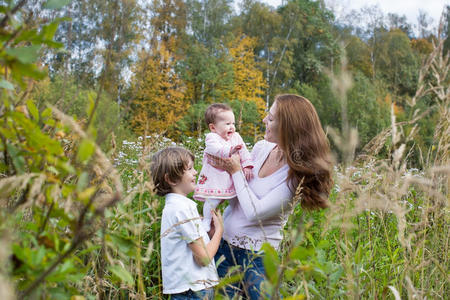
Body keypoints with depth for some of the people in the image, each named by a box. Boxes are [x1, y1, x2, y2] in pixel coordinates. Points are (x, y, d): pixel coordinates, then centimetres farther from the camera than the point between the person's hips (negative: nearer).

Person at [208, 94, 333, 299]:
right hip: (225, 242, 5)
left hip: (257, 253, -5)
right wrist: (226, 168, -8)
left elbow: (255, 212, -23)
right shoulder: (261, 148, -1)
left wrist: (235, 171, -15)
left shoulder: (297, 174, -19)